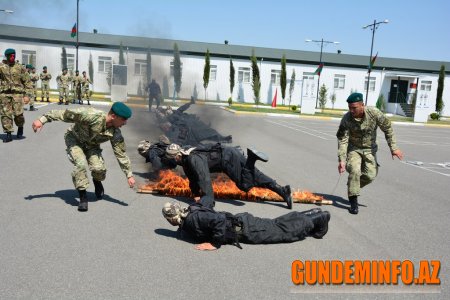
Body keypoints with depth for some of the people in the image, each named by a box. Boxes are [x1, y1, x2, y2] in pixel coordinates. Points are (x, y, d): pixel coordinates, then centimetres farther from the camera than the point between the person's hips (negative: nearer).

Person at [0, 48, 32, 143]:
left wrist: (27, 95, -3)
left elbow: (28, 82, 4)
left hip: (17, 93, -2)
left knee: (18, 113, -10)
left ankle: (20, 128, 19)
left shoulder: (20, 68, 5)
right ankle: (8, 134, 7)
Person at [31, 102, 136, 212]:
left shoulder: (115, 134, -23)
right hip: (74, 139, -3)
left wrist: (129, 175, -11)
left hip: (91, 145, 3)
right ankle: (83, 197, -10)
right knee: (80, 164, -27)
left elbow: (121, 154, -13)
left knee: (98, 168, -19)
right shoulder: (92, 116, -38)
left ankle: (97, 182, 18)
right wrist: (42, 120, -30)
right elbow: (65, 114, -32)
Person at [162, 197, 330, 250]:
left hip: (243, 229, -8)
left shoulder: (192, 219, -25)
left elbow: (219, 220, -39)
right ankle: (312, 215, 31)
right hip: (240, 222, 8)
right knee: (277, 224, 20)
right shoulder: (190, 210, 2)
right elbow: (207, 199, 18)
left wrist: (215, 244, -29)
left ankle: (318, 219, 20)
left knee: (284, 231, 5)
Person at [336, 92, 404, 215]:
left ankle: (352, 188, 26)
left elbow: (388, 129, -7)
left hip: (369, 149, 2)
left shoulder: (374, 114, -20)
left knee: (370, 175, -4)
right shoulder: (346, 119, -22)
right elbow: (342, 140, -21)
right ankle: (353, 201, -11)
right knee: (354, 170, -23)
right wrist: (342, 160, -29)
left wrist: (393, 148, -7)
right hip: (353, 148, -2)